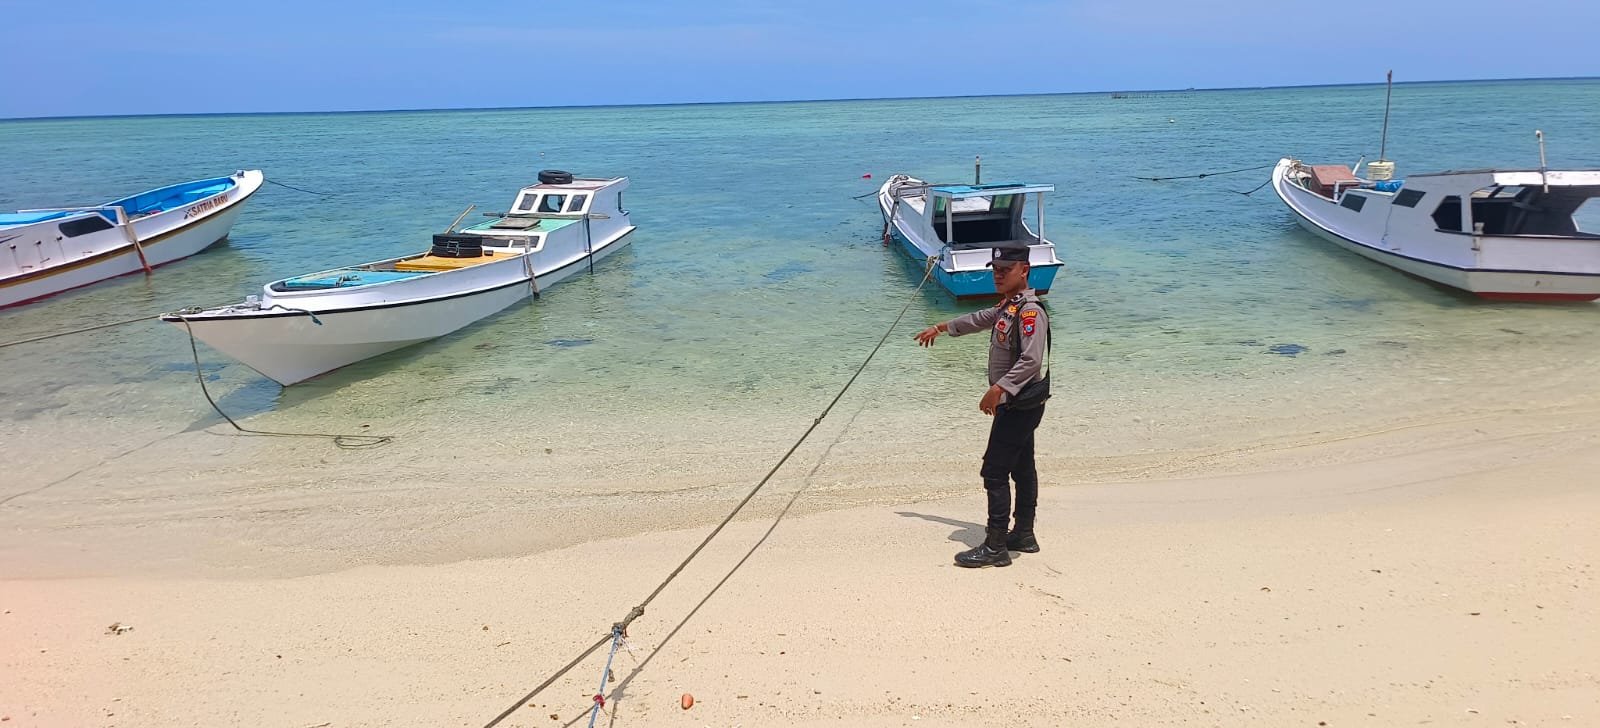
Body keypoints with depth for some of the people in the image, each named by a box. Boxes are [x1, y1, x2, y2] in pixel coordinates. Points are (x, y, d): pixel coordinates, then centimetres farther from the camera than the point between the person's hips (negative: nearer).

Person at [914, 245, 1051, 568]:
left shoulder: (1030, 310, -19)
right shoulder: (1007, 306, 12)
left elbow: (1032, 360, -29)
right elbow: (978, 319, 31)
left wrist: (998, 389, -35)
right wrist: (940, 328, 40)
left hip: (1020, 404, -10)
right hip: (1017, 403, 10)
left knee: (995, 471, -9)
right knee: (1022, 469, 16)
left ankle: (995, 547, -4)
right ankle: (1023, 535, 26)